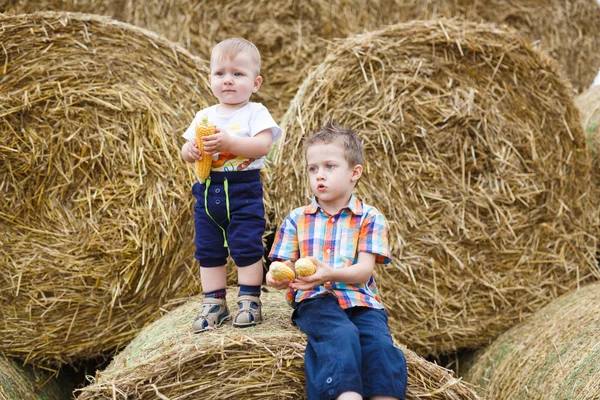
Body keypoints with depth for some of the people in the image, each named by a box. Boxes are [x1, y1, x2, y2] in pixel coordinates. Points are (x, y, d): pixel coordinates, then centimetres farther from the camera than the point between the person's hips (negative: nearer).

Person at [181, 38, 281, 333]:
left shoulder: (255, 113, -4)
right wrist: (190, 150, -12)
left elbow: (263, 146, -19)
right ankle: (214, 304, 18)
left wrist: (229, 143, -28)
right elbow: (186, 151, 11)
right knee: (208, 250, 9)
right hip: (208, 191, 5)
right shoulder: (204, 116, 11)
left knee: (246, 248, -5)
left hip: (243, 190, -5)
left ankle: (249, 301, 6)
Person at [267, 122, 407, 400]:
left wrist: (330, 274, -25)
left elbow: (364, 270, -3)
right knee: (341, 336, -34)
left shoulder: (370, 218, 10)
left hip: (360, 300, 1)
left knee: (379, 343, -30)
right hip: (315, 300, -1)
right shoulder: (296, 220, 16)